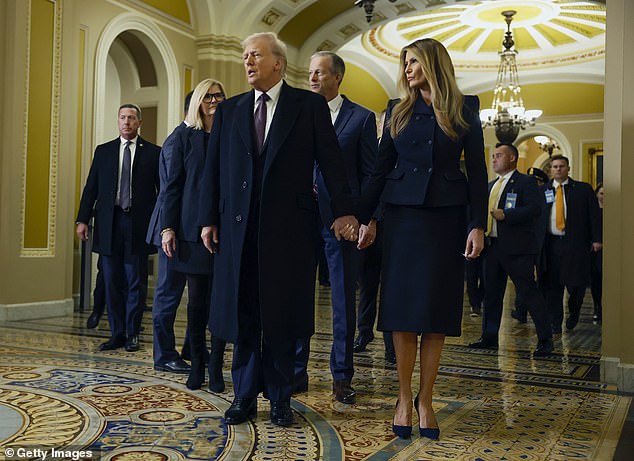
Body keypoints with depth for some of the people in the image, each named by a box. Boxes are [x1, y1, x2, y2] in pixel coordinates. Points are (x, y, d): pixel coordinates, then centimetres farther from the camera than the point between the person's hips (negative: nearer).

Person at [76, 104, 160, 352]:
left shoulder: (153, 152, 5)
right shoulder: (103, 151, 12)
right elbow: (91, 187, 9)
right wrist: (83, 219, 1)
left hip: (138, 225, -2)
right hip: (109, 224, 3)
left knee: (135, 282, 2)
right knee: (112, 282, 6)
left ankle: (132, 334, 12)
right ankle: (117, 334, 15)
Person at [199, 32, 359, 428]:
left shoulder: (310, 105, 4)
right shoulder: (229, 110, 14)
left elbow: (331, 162, -2)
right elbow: (213, 169, 11)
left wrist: (344, 210, -11)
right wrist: (209, 219, 5)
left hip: (288, 227, -3)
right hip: (238, 229, 3)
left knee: (281, 315, 5)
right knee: (242, 316, 8)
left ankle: (280, 398, 19)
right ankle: (245, 396, 22)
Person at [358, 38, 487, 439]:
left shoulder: (465, 108, 5)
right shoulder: (398, 110, 10)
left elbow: (477, 169, 2)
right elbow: (381, 168, 9)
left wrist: (478, 225, -6)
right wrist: (363, 217, 3)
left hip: (447, 215, -1)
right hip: (403, 214, 1)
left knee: (437, 309, 1)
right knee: (402, 306, 1)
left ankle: (425, 400, 12)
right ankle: (404, 399, 11)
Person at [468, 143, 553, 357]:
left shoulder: (525, 182, -4)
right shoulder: (490, 186, 20)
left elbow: (535, 209, -16)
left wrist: (505, 215, -20)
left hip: (517, 249, -8)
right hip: (492, 246, 8)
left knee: (529, 292, -5)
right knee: (491, 294, 12)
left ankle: (545, 340, 5)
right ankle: (489, 337, 23)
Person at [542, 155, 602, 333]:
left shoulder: (583, 189, 6)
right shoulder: (544, 191, 10)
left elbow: (594, 215, 4)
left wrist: (596, 239, -5)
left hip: (576, 244, -1)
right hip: (551, 243, 1)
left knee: (576, 283, -1)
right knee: (553, 284, 2)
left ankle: (573, 314, 28)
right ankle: (555, 323, 13)